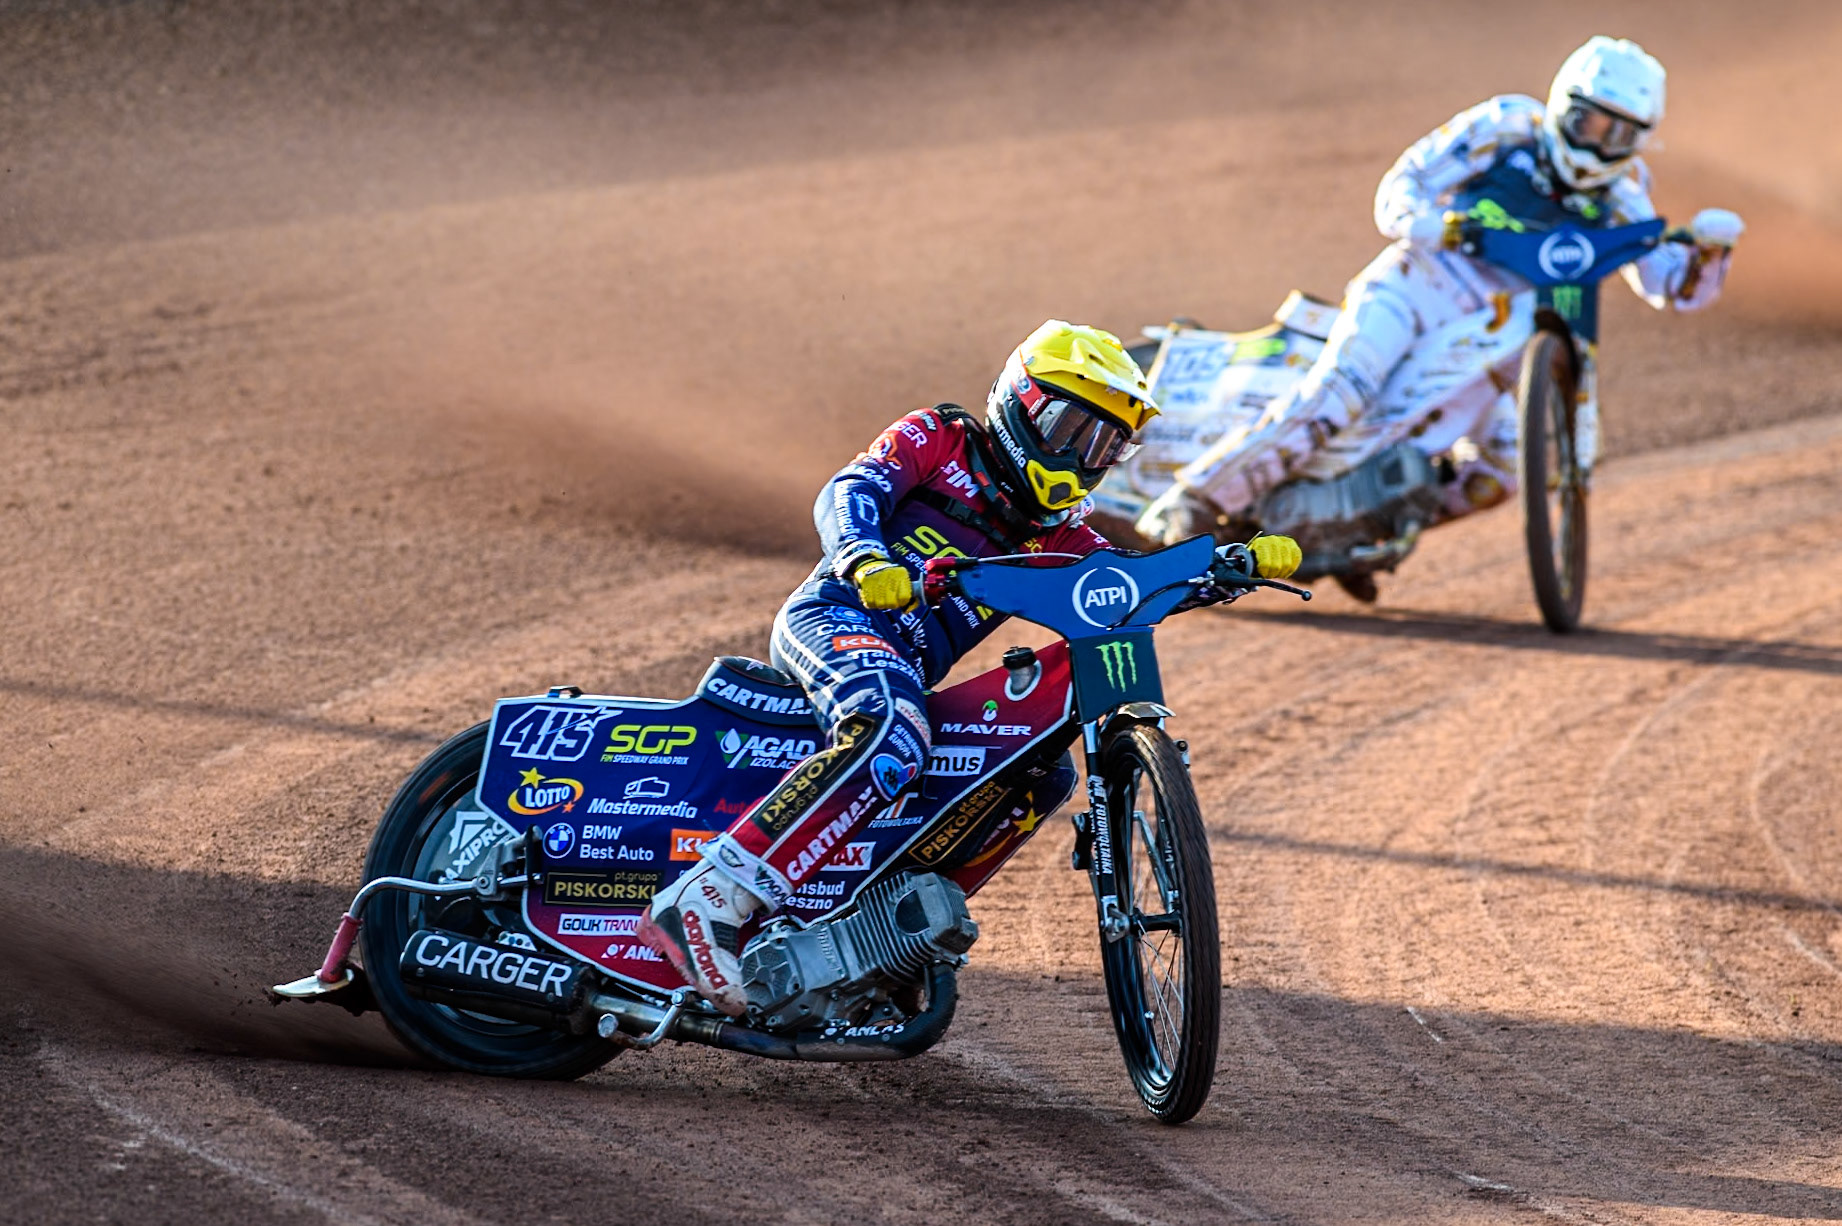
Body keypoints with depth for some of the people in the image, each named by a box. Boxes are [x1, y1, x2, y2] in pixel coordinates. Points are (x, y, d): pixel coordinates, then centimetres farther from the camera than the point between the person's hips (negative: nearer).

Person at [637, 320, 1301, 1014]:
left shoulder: (1052, 530, 28)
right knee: (888, 744, -36)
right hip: (837, 614, -7)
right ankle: (702, 903, -46)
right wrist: (865, 558, -30)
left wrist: (1244, 564, 1)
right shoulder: (939, 438, 10)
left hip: (910, 672, 7)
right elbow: (849, 493, -6)